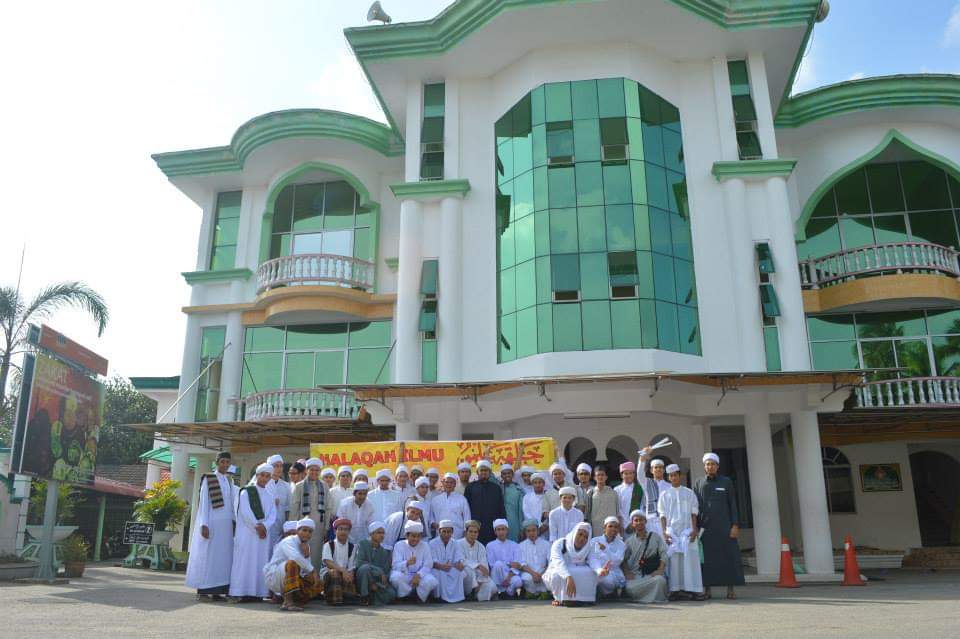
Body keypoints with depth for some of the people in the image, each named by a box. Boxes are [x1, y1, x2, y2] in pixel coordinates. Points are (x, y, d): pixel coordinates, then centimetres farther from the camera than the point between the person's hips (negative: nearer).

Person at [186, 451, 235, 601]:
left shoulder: (229, 480, 13)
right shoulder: (208, 479, -3)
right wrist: (204, 524, -13)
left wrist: (234, 521, 7)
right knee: (207, 555, -1)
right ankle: (202, 590, 5)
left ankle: (216, 590, 9)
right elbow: (203, 502, -7)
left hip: (226, 523, 5)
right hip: (211, 522, -5)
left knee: (223, 556, 4)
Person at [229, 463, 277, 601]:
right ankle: (240, 592, -6)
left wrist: (264, 526, -11)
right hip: (247, 532, -4)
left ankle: (258, 592, 3)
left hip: (264, 533, 4)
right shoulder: (246, 491, 2)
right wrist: (257, 526, -13)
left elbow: (272, 514, 6)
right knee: (245, 560, -6)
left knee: (261, 562, 1)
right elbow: (245, 512, -8)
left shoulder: (270, 495, 15)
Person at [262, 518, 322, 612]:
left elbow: (307, 570, 1)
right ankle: (287, 602, -37)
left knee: (318, 585, -6)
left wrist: (307, 556, -14)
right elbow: (295, 557, -39)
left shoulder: (306, 546, 9)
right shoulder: (289, 541, -14)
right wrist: (312, 570, -34)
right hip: (273, 577, -7)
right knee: (292, 563, -37)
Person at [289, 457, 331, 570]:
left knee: (316, 554, 3)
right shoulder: (299, 487, 2)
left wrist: (326, 527, 5)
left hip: (319, 525, 2)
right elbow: (294, 508, 1)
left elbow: (327, 508, 9)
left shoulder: (324, 487, 9)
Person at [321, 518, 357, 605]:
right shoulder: (328, 545, -2)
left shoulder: (352, 547, 7)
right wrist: (343, 570, -33)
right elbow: (328, 562, -19)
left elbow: (351, 567, 1)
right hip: (328, 573, -2)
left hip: (345, 575, 2)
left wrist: (349, 574, -23)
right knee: (335, 572, -37)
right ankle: (334, 599, -24)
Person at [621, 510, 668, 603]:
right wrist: (627, 573, -7)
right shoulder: (630, 541, 14)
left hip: (652, 574, 0)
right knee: (629, 588, -32)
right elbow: (624, 559, 11)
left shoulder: (655, 537, 12)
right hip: (635, 575, 0)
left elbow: (663, 554, 4)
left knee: (660, 580, -36)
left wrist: (660, 570, -12)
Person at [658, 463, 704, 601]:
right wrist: (664, 532, -3)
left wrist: (694, 530, -4)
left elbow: (694, 513, 6)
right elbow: (662, 515, 6)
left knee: (690, 558, -6)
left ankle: (693, 589, -2)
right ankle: (675, 590, 0)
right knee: (673, 560, -4)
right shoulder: (665, 494, 9)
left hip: (687, 530, 0)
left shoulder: (689, 493, 8)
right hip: (671, 531, 0)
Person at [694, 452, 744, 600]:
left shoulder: (726, 482, 8)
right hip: (706, 527, 1)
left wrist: (735, 525, -5)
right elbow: (695, 507, 8)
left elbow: (733, 504, 5)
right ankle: (707, 589, 6)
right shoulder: (699, 483, 10)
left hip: (724, 526, -1)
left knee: (729, 556, -3)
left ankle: (730, 589, 4)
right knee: (707, 559, 1)